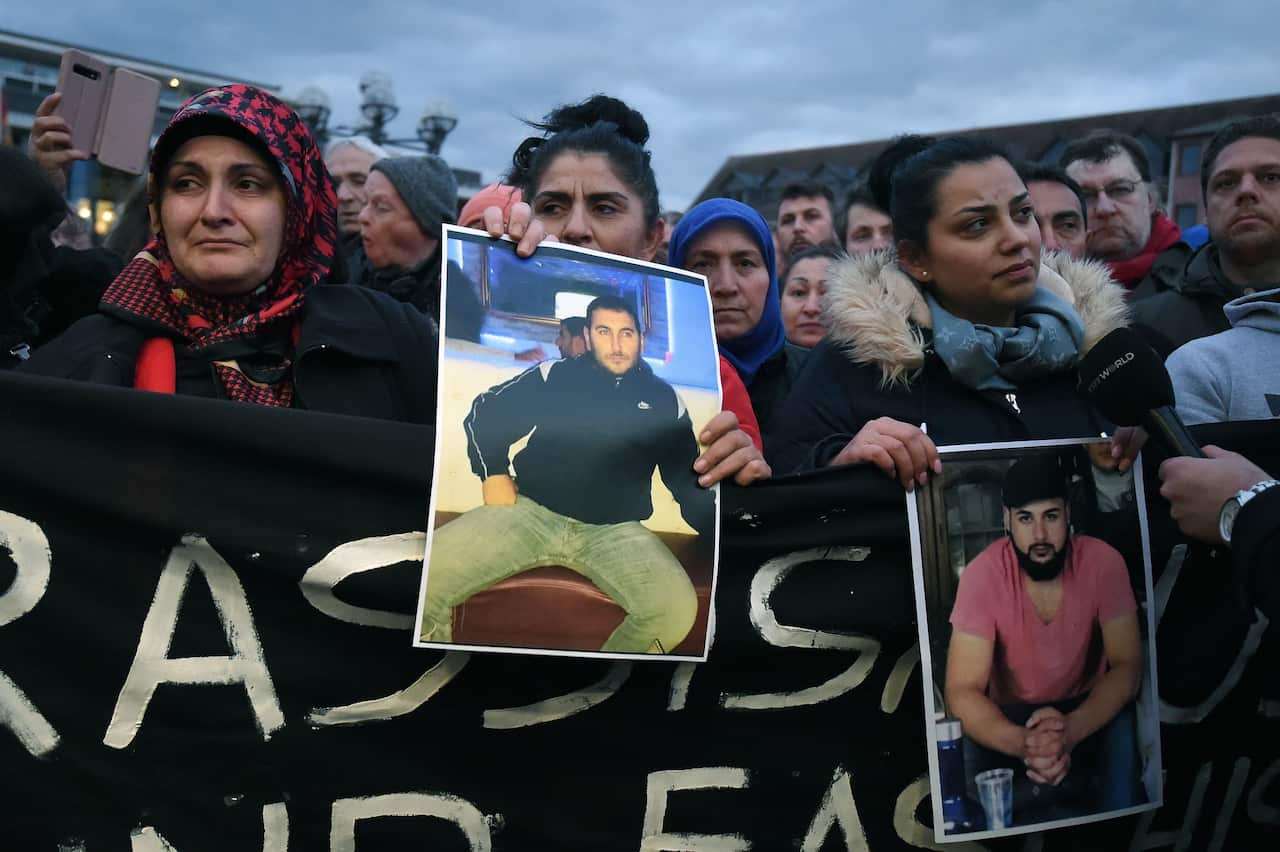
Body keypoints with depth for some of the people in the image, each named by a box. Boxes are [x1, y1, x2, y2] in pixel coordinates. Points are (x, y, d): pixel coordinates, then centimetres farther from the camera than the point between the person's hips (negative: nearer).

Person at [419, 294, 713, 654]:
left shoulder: (664, 400, 12)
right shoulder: (555, 375, 10)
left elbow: (689, 479, 15)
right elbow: (486, 412, 17)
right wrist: (493, 474, 2)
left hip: (617, 531, 1)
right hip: (531, 513, 0)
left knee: (678, 610, -30)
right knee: (421, 580, -23)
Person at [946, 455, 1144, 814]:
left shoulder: (1102, 562, -18)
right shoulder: (982, 574, -21)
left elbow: (1127, 666, -17)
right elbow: (962, 691, -23)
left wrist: (1071, 729, -37)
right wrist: (1023, 743, -44)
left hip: (1086, 709, 1)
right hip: (1010, 715, -1)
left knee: (1124, 731, -30)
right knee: (972, 756, -29)